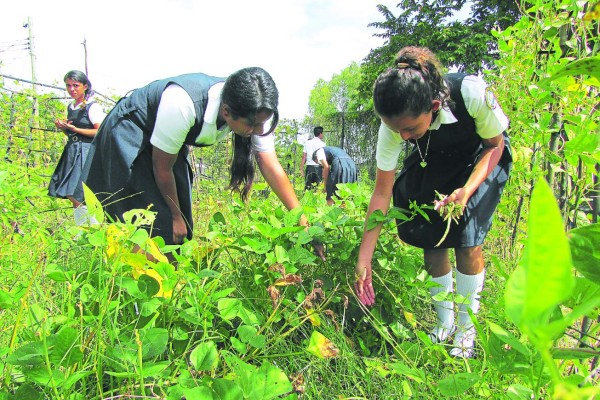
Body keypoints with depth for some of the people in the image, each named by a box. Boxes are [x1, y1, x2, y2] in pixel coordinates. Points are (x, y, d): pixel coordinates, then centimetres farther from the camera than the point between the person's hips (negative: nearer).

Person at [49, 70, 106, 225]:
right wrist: (63, 127, 4)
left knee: (77, 197, -13)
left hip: (86, 152, -8)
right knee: (72, 196, 7)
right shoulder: (70, 108, 16)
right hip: (72, 152, 8)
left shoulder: (92, 107, -7)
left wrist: (75, 129, -17)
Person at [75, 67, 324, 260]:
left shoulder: (255, 113, -25)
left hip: (169, 139, 6)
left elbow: (272, 168, -22)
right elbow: (162, 167, -27)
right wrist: (176, 216, -13)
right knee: (155, 223, -13)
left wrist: (303, 222, -27)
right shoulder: (182, 105, -40)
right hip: (129, 134, -6)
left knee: (180, 227, 5)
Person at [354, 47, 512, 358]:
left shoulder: (472, 93, -38)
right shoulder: (395, 124, -30)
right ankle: (444, 323, 17)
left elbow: (495, 145, -17)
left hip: (482, 156, -2)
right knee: (431, 241, -7)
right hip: (434, 162, 2)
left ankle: (466, 329, 7)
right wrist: (364, 258, -26)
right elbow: (382, 192, -24)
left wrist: (467, 190, -34)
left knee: (467, 242, -15)